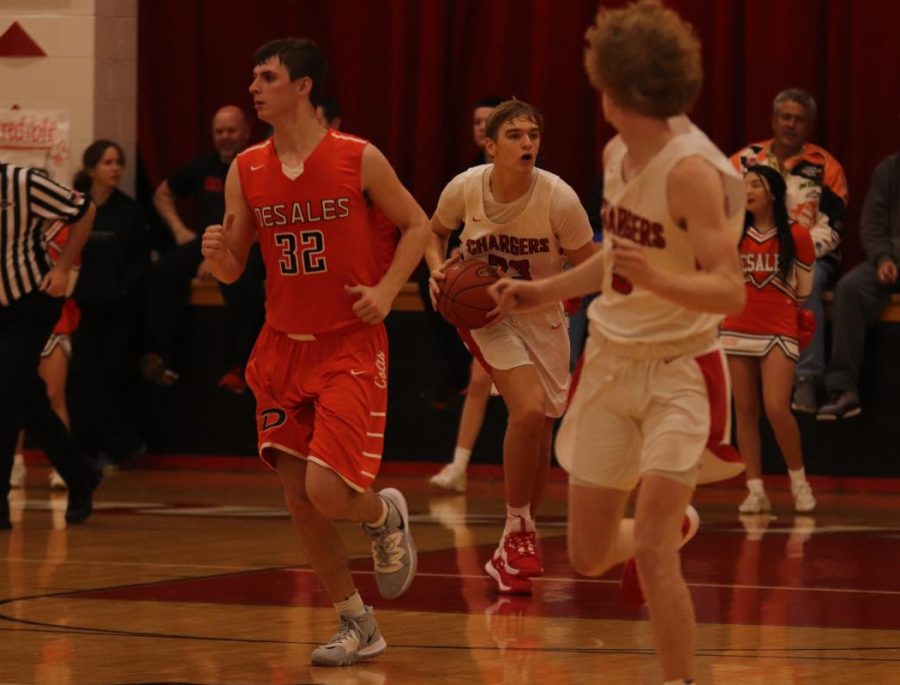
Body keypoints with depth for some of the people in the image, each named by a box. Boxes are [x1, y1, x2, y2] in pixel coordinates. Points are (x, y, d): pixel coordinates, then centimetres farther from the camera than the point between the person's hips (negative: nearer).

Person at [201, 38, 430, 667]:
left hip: (351, 347, -5)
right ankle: (358, 626, 18)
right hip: (283, 348, 5)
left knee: (326, 491, -16)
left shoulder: (359, 160, -9)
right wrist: (217, 253, -15)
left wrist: (386, 291, -12)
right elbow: (233, 269, 8)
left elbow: (417, 225, 2)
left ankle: (385, 514, 20)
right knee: (299, 500, 3)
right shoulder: (246, 171, 3)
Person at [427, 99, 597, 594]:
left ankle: (518, 547, 27)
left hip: (542, 316, 2)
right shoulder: (465, 189, -16)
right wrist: (438, 269, -12)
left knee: (540, 426, 8)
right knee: (529, 408, -23)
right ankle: (517, 533, -8)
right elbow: (435, 232, 7)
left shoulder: (558, 197, -20)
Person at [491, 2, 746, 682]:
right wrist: (545, 291, 25)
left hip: (680, 372, -7)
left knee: (651, 554, -19)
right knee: (589, 554, 13)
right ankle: (676, 523, 45)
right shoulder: (616, 154, 4)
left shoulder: (691, 170, -21)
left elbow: (731, 292, -26)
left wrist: (658, 279, -42)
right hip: (611, 362, 7)